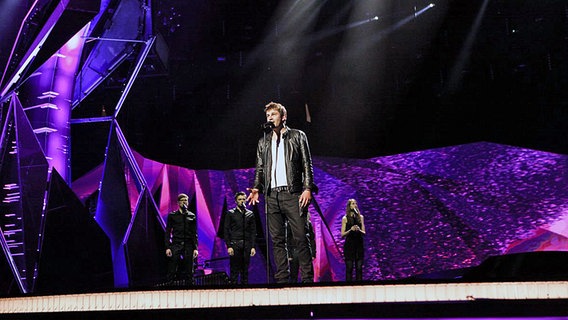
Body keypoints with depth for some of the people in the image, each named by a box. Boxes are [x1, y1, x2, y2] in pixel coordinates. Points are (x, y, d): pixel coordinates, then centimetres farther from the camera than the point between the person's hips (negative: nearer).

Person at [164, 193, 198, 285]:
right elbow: (168, 232, 5)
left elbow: (194, 233, 11)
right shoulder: (172, 215, 8)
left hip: (188, 246, 2)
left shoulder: (192, 216, 12)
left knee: (189, 272, 2)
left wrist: (195, 248, 2)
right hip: (176, 245, -2)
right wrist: (167, 247, -5)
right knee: (171, 272, -7)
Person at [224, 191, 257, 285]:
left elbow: (253, 231, 11)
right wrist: (229, 246, -8)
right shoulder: (230, 213, 6)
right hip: (234, 245, -2)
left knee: (245, 270, 4)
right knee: (234, 270, -3)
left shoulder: (250, 214, 13)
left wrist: (253, 247, 2)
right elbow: (226, 231, 2)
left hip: (246, 245, 2)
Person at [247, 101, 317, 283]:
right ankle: (282, 279, 6)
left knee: (300, 237, -7)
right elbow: (259, 168, 18)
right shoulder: (263, 142, 20)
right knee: (277, 239, 3)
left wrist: (307, 188, -8)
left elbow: (307, 164, 3)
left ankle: (307, 278, -3)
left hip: (292, 193, -4)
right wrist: (257, 188, 1)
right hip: (272, 195, 4)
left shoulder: (297, 136, 9)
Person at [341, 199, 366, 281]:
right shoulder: (345, 218, 2)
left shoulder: (360, 217, 11)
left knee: (359, 268, 0)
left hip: (359, 244, 3)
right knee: (349, 268, -5)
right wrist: (350, 230, -16)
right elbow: (342, 234, -2)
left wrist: (359, 230, -11)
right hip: (349, 245, -3)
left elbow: (364, 233, 10)